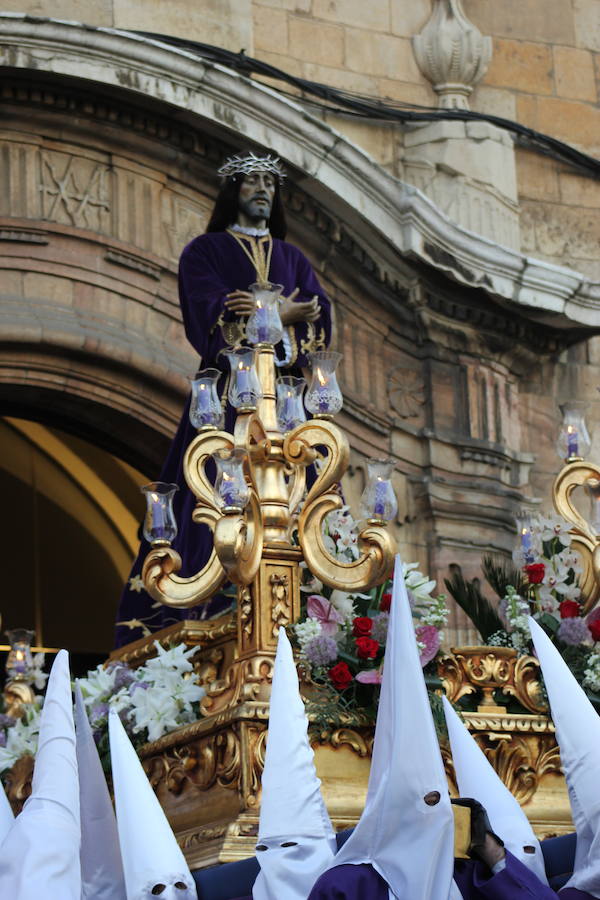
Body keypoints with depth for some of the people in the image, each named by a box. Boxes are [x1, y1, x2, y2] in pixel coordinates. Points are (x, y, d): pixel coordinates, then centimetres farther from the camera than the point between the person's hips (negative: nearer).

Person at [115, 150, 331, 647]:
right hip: (229, 392, -4)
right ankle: (212, 614, -18)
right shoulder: (206, 251, 11)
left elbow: (320, 314, 4)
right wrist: (282, 315, -10)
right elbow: (212, 316, -5)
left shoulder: (294, 259, 22)